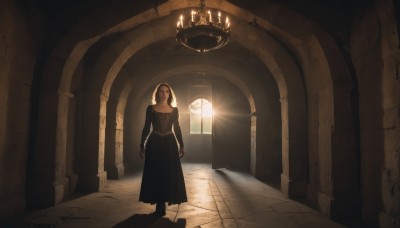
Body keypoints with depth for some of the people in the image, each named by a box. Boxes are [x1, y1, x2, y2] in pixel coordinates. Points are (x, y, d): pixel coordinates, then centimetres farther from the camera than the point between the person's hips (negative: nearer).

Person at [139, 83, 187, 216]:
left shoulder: (174, 110, 8)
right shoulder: (151, 109, 4)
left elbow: (177, 129, 9)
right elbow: (146, 128, 3)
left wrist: (181, 145, 4)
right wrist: (142, 146, -2)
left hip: (170, 144, 1)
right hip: (154, 144, -1)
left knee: (170, 174, 1)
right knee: (155, 174, 2)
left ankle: (161, 206, 14)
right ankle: (160, 206, 13)